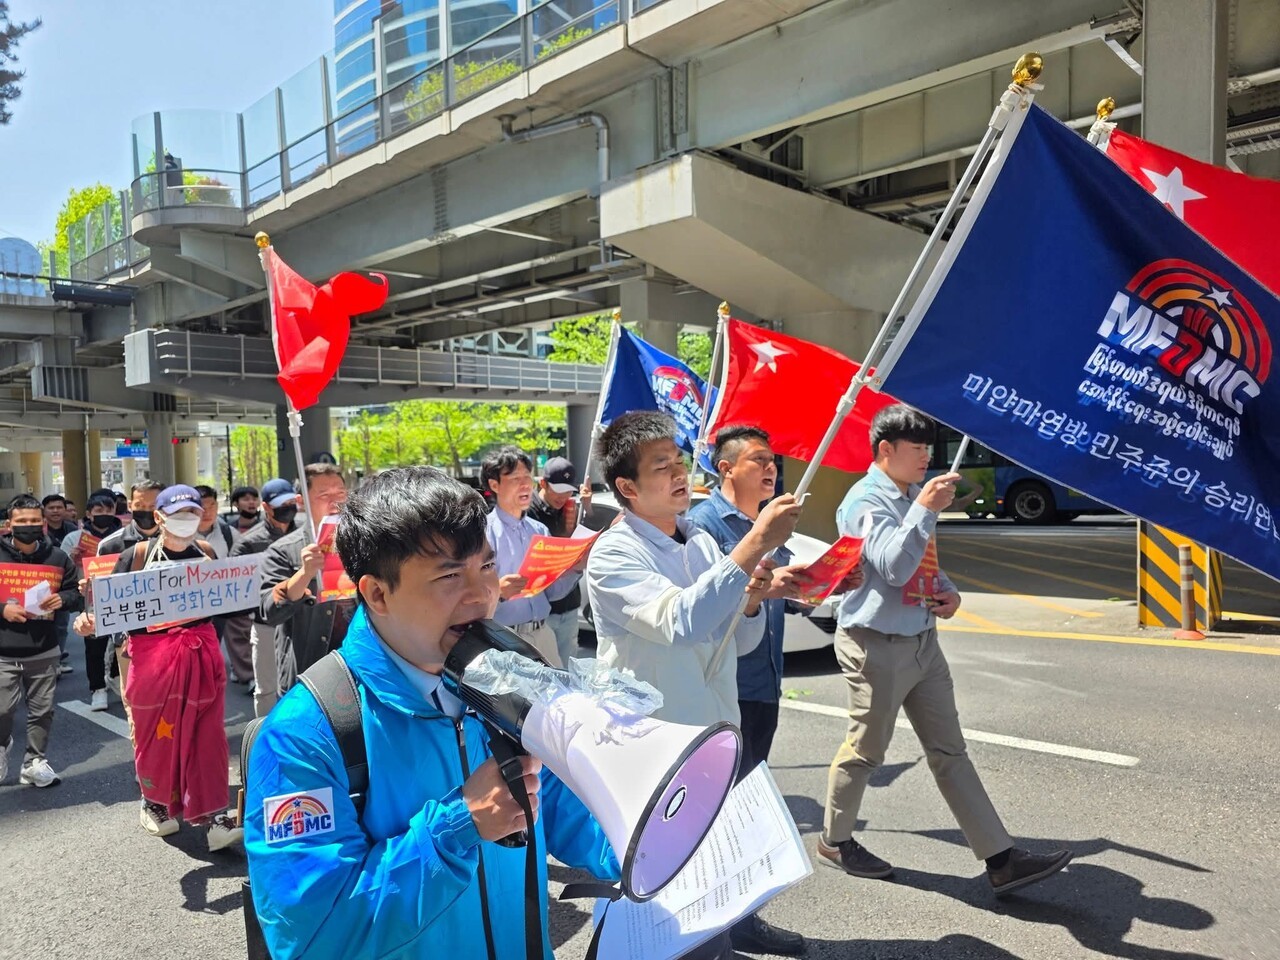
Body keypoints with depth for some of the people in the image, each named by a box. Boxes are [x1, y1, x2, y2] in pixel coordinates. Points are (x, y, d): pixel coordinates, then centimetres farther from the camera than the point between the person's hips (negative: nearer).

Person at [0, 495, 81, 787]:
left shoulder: (57, 557, 2)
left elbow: (75, 593, 8)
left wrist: (62, 599, -12)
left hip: (43, 650, 2)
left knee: (42, 710, 9)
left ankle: (35, 762, 24)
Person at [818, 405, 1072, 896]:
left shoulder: (914, 496, 12)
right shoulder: (866, 500, -15)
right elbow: (893, 567, -27)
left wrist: (948, 591, 4)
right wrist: (926, 511, -31)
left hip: (923, 640, 8)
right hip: (878, 645, -8)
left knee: (949, 750, 10)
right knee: (864, 750, 7)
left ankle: (1001, 859, 15)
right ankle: (835, 839, 29)